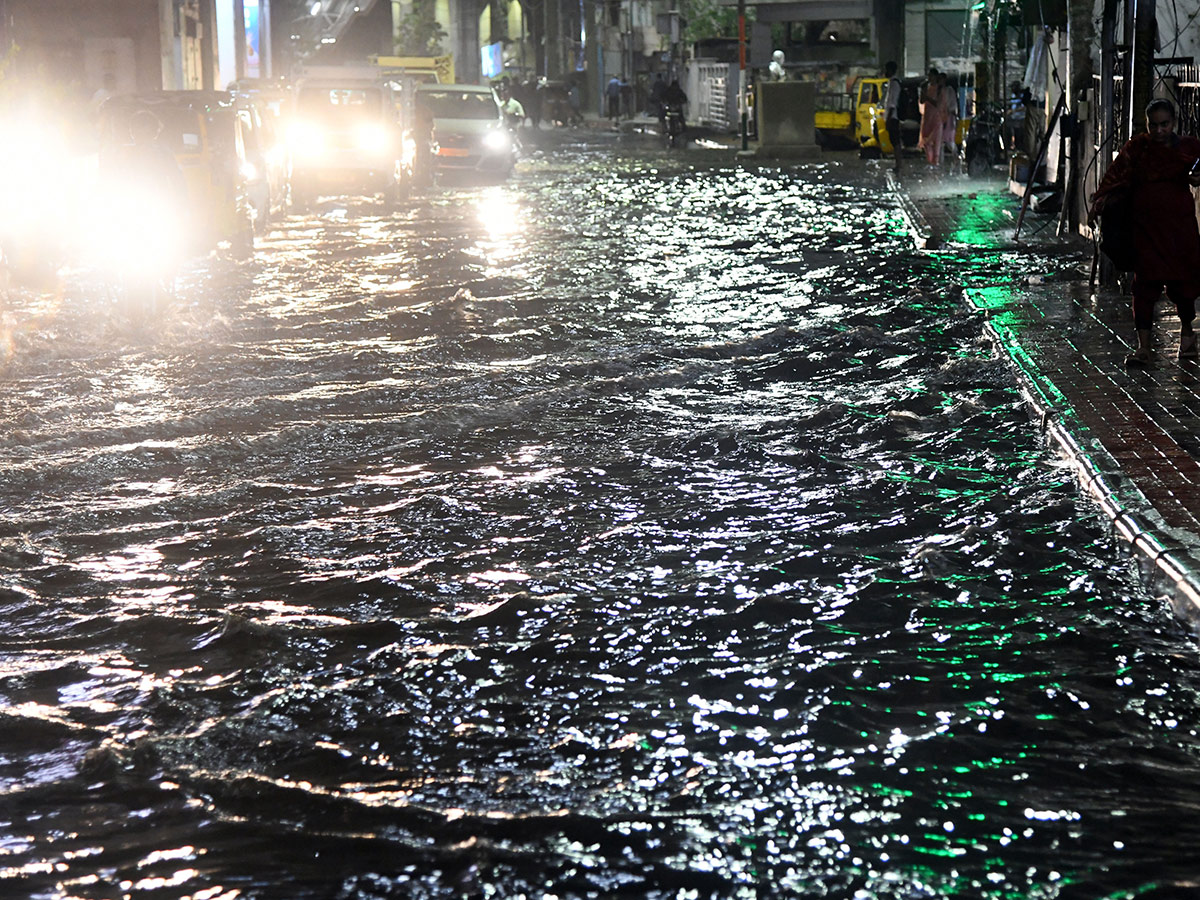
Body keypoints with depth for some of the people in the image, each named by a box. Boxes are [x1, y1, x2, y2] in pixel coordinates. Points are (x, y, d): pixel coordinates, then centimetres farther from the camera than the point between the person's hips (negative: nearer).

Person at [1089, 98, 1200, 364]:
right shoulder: (1136, 148, 2)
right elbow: (1116, 174, -3)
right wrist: (1100, 199, -16)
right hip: (1146, 227, 0)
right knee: (1145, 283, -5)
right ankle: (1143, 347, -3)